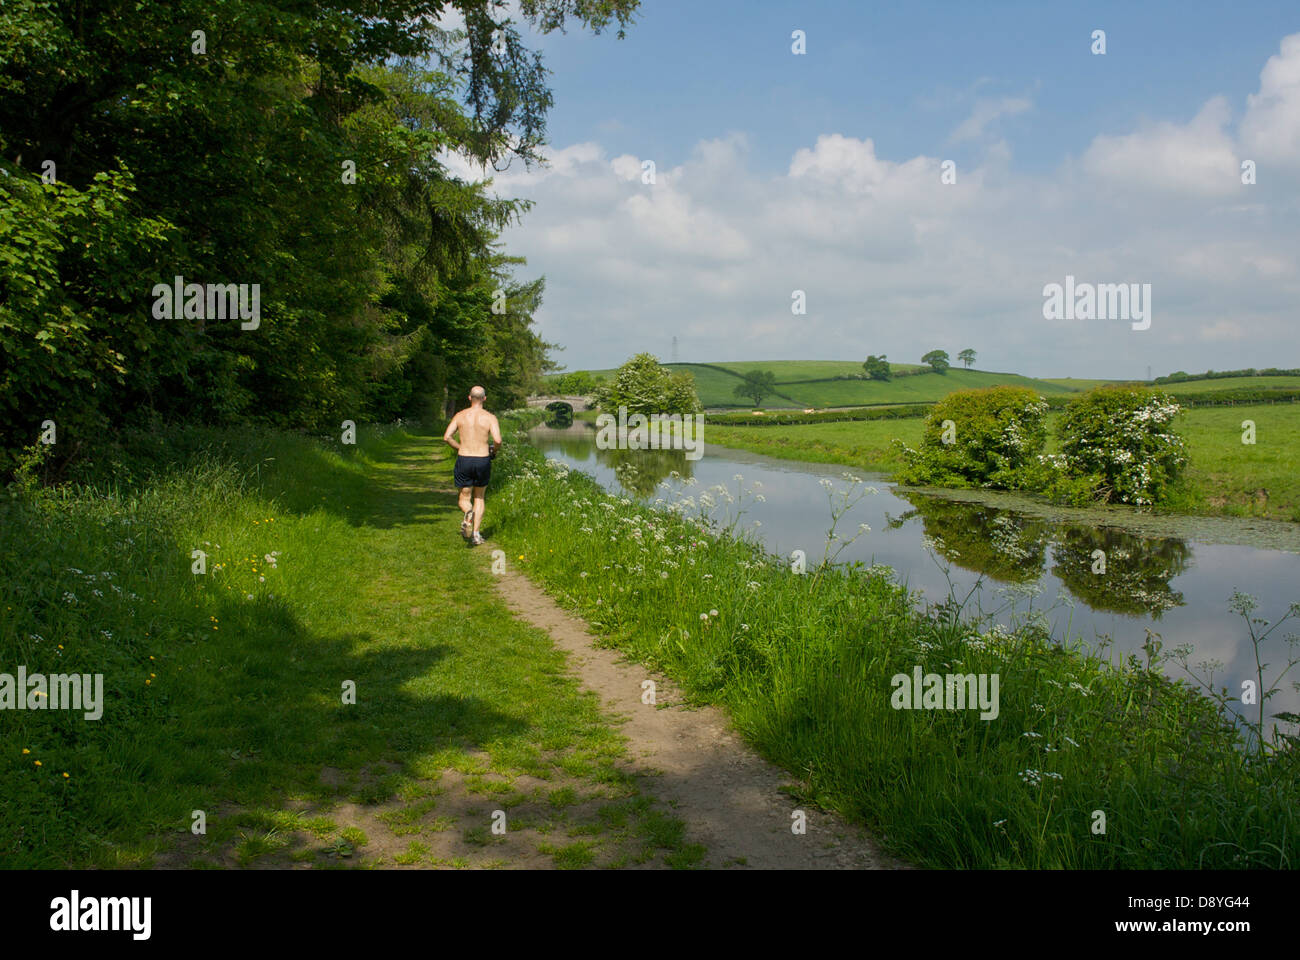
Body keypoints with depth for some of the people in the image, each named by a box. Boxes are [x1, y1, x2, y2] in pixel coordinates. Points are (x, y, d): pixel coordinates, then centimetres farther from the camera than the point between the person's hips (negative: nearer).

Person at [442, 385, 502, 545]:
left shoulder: (460, 415, 2)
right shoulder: (490, 418, -5)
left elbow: (446, 437, -5)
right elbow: (497, 440, -17)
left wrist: (459, 448, 11)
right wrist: (493, 451, 5)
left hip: (464, 460, 0)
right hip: (483, 460, 0)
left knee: (464, 499, 12)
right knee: (479, 498, 18)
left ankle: (468, 514, -24)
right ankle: (476, 533, 11)